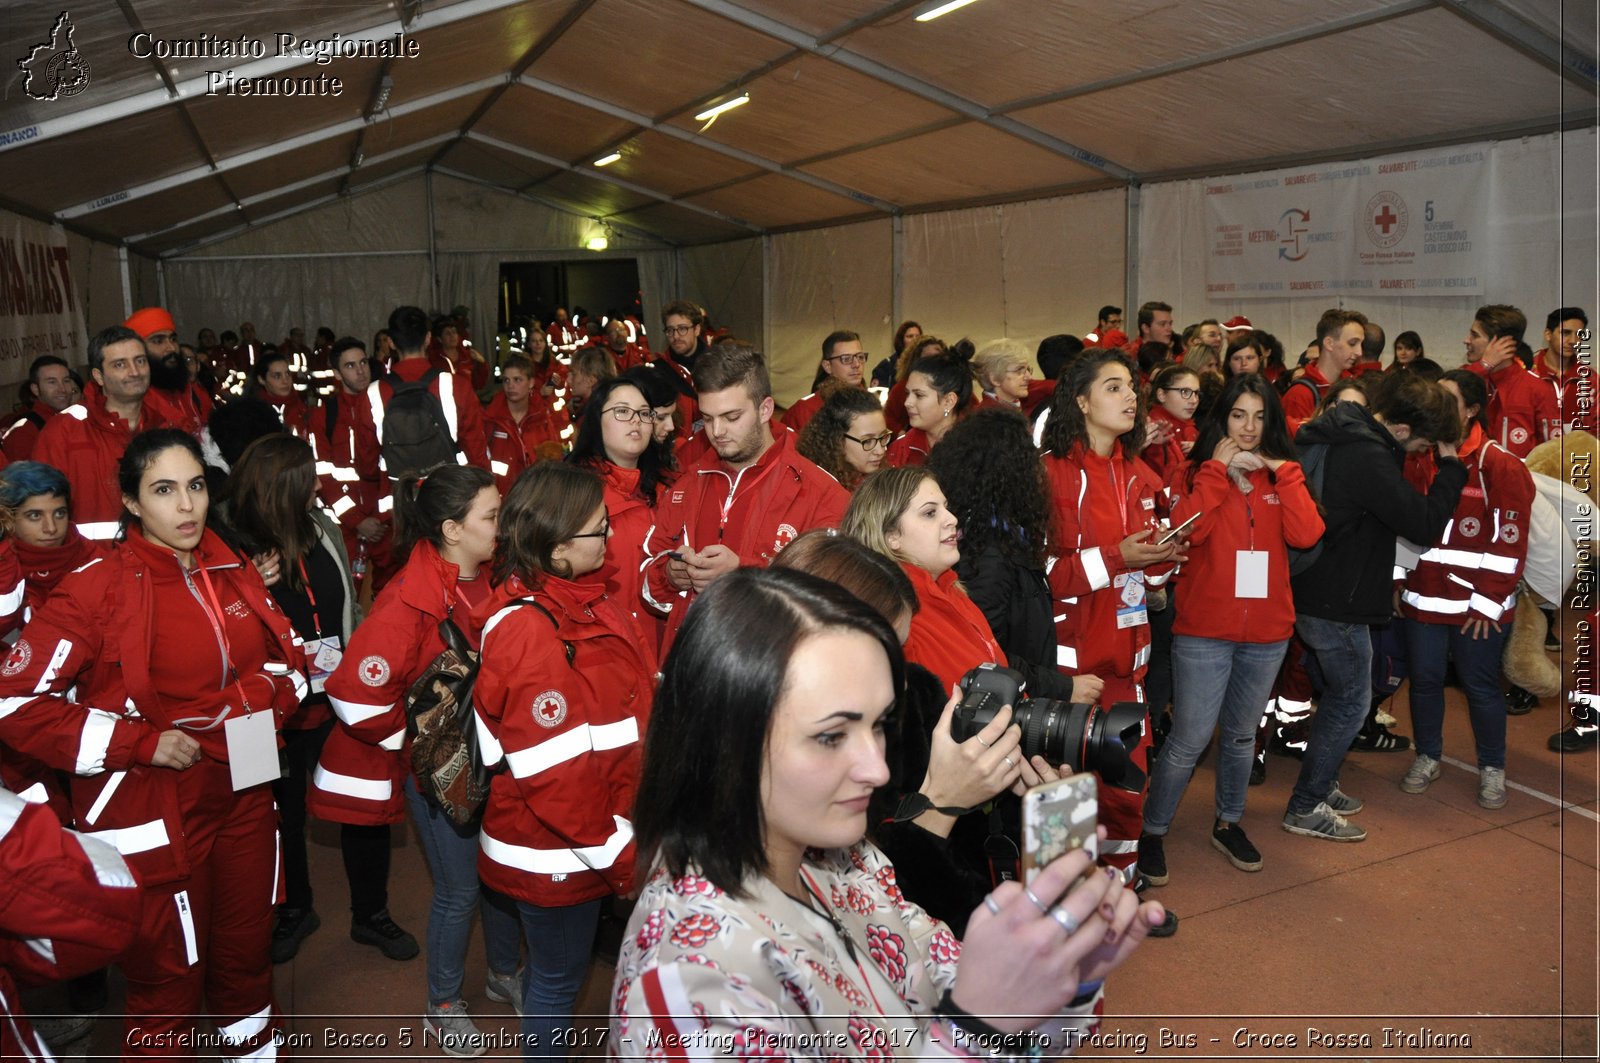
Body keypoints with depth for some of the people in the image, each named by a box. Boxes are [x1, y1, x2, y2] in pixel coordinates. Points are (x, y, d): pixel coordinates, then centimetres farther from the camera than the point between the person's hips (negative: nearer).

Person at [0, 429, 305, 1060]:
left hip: (244, 797, 6)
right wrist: (141, 741, -17)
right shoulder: (99, 588, -12)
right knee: (169, 981, 7)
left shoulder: (233, 574, 6)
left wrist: (275, 696, 0)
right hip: (154, 813, -5)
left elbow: (283, 657, 21)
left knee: (247, 954, 20)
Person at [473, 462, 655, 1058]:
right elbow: (553, 773, -26)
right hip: (555, 852, -8)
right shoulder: (527, 630, -26)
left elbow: (632, 705, 9)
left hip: (605, 827, 8)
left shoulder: (588, 597, 0)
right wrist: (618, 855, -17)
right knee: (558, 977, 14)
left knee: (556, 968, 26)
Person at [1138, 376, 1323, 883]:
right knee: (1189, 740, -4)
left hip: (1267, 631, 4)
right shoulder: (1195, 471, -1)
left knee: (1242, 735, 18)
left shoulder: (1282, 476, 7)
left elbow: (1306, 535, -10)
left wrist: (1283, 472, -12)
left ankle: (1228, 823, 36)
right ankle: (1152, 832, 13)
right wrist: (1218, 470, -17)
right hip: (1204, 631, -4)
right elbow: (1186, 529, -20)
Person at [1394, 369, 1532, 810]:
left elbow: (1509, 541, -11)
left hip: (1477, 604, -4)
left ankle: (1492, 768, 24)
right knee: (1424, 679, 12)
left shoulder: (1500, 465, -9)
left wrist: (1488, 603, -12)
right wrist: (1396, 581, 8)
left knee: (1481, 686, 6)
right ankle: (1428, 756, 31)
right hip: (1423, 597, 4)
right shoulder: (1417, 459, 5)